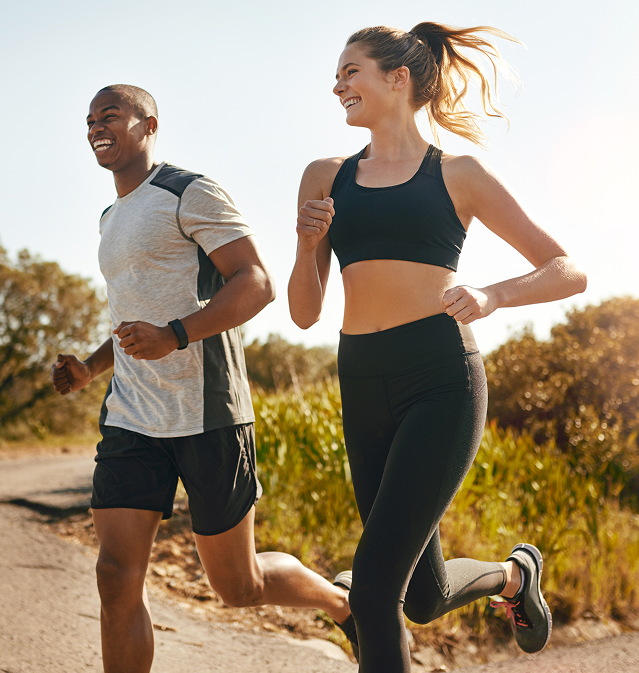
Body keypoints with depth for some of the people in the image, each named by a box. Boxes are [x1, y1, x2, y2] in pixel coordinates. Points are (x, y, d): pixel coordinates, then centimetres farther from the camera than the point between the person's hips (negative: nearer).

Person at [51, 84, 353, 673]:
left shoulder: (191, 194, -5)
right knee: (117, 577, -6)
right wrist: (90, 368, 13)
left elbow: (258, 283, -14)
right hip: (131, 422, 7)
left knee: (239, 585, 5)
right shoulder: (112, 220, 21)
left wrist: (174, 336, -27)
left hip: (206, 417, -7)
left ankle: (345, 603, 34)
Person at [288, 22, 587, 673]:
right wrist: (307, 244, -5)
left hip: (440, 381, -5)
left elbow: (569, 271, 5)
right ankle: (515, 572, 44)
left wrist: (492, 296, -13)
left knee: (374, 585, -14)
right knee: (424, 598, 12)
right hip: (363, 391, 5)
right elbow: (304, 313, 14)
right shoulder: (325, 178, 13)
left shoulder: (458, 175, 4)